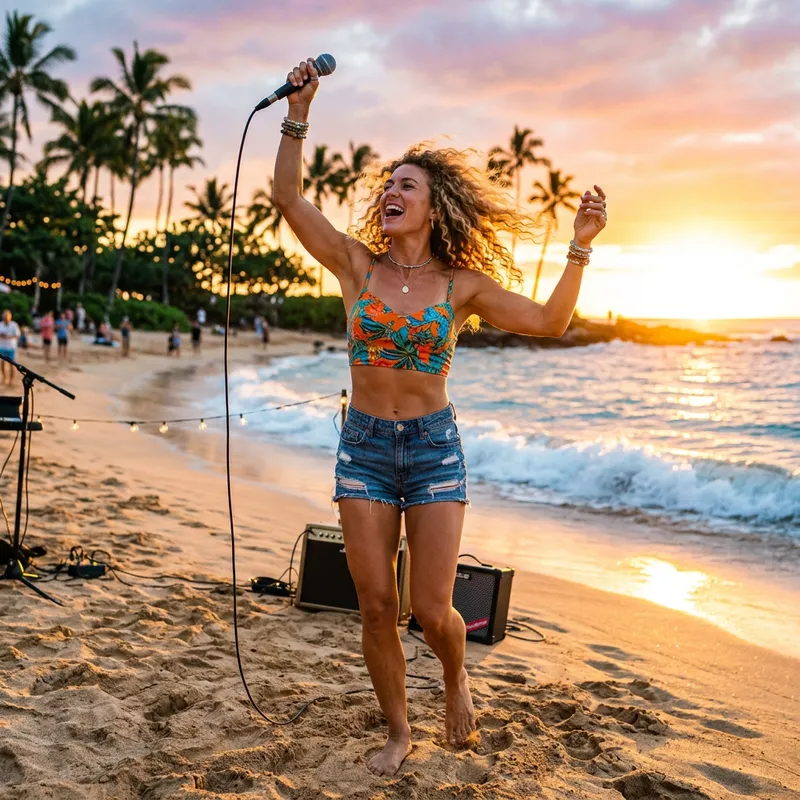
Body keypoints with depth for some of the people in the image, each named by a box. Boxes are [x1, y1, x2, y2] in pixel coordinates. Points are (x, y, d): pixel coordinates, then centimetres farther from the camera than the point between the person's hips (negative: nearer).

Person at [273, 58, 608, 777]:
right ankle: (398, 732, 25)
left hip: (435, 448, -1)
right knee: (376, 609, 4)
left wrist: (581, 247, -9)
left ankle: (457, 678, 34)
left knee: (432, 610, -2)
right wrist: (298, 114, -12)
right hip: (364, 447, 1)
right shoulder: (357, 264, 0)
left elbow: (549, 322, -3)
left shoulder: (462, 284, -1)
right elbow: (288, 200, -7)